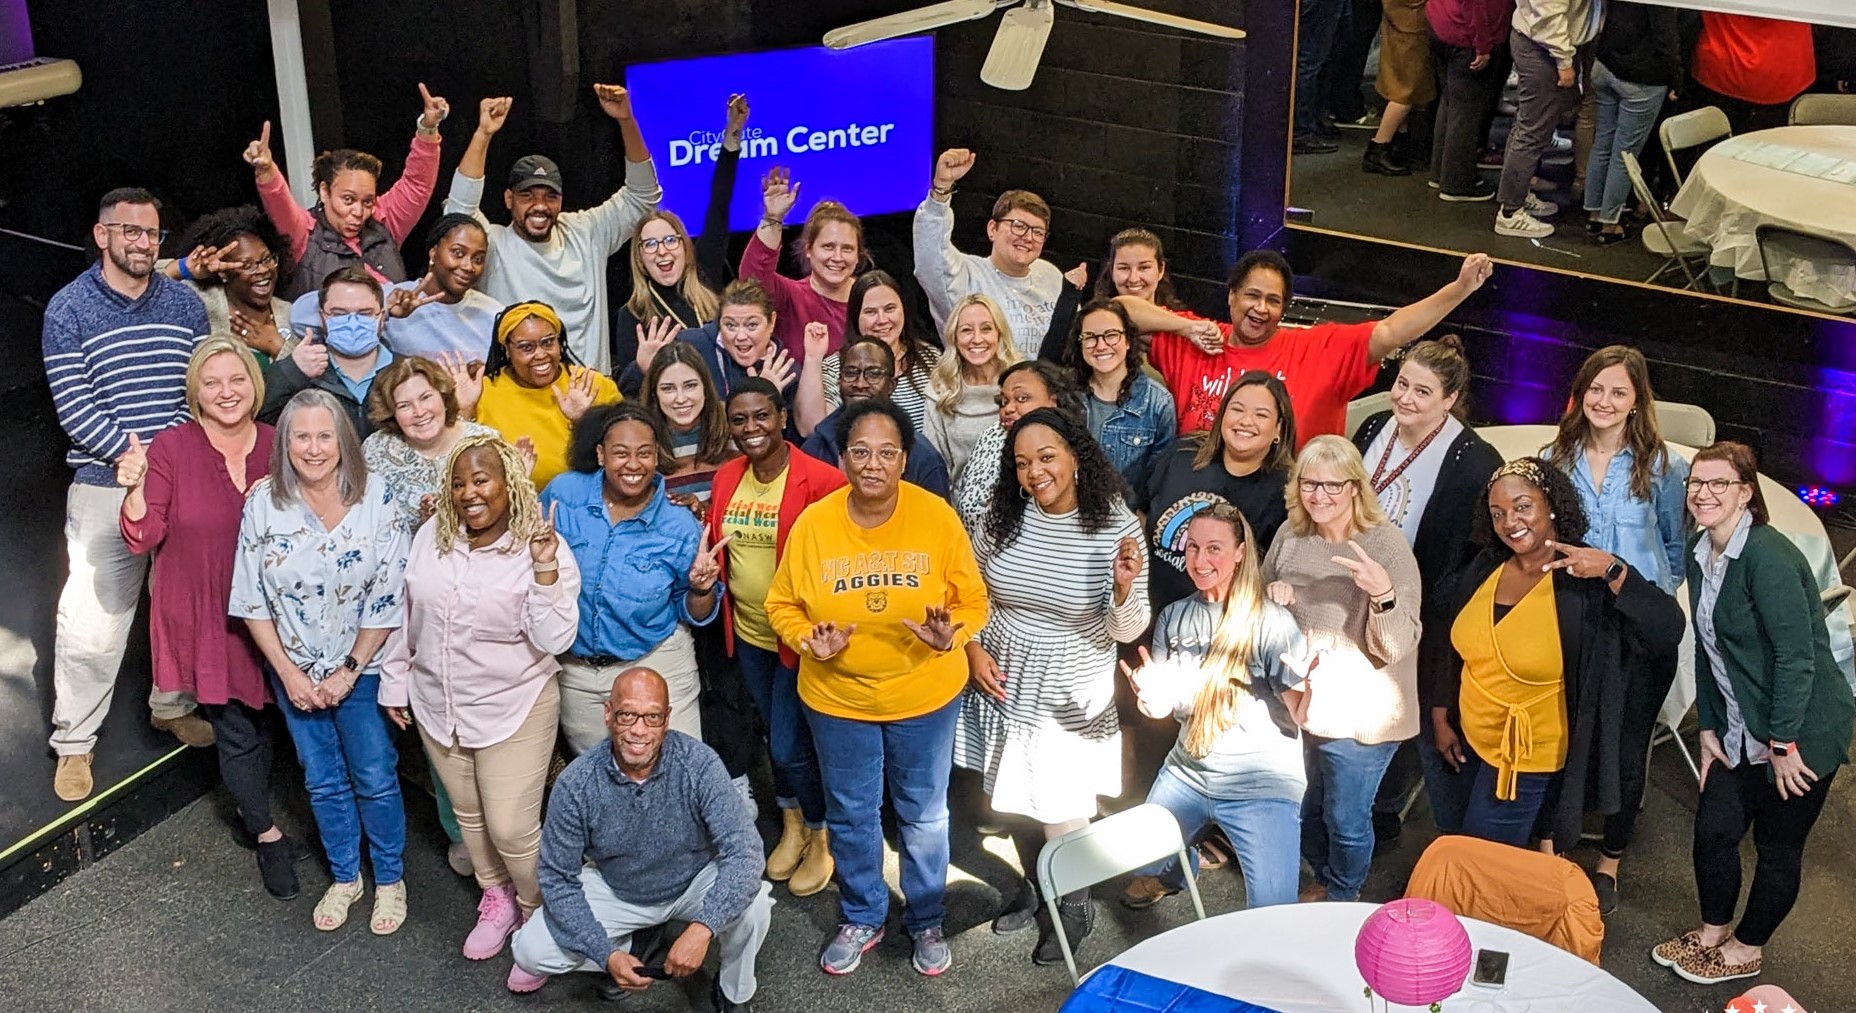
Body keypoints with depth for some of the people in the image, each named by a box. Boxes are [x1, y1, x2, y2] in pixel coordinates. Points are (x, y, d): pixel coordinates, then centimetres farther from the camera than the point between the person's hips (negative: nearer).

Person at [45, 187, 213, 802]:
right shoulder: (68, 309, -4)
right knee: (92, 619, -5)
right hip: (105, 485, -4)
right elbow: (72, 404, -10)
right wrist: (136, 452, -17)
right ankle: (73, 744, 9)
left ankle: (172, 706, 35)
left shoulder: (185, 303, 8)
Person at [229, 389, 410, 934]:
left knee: (375, 779, 9)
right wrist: (289, 673, -9)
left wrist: (349, 671, -12)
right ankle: (344, 877, 37)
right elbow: (252, 600, -6)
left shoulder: (375, 497, -16)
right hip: (296, 671, 2)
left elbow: (388, 597, -13)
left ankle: (390, 879, 30)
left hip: (362, 669, -2)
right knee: (323, 781, 17)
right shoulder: (263, 503, -12)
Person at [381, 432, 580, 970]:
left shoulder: (542, 549, -16)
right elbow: (408, 615, 9)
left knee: (512, 830, -5)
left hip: (514, 711, -5)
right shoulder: (432, 537, -3)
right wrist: (395, 682, 14)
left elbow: (553, 639, -22)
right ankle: (496, 899, 44)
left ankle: (538, 918, 21)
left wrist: (545, 569, -33)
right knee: (469, 816, 21)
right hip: (438, 707, 5)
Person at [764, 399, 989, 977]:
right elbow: (783, 605, -2)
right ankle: (861, 919, 39)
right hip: (837, 696, 1)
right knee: (850, 815, 17)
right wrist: (808, 640, -21)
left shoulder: (937, 516, -14)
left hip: (925, 695, 0)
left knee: (924, 815, 16)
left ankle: (925, 921, 38)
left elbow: (972, 598, -5)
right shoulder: (813, 523, -12)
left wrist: (951, 634, -25)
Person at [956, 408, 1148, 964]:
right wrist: (974, 649, -4)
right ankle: (1034, 884, 45)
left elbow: (1125, 631, -14)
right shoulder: (1003, 516, -9)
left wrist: (1125, 589, -33)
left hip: (1069, 698, -4)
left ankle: (1074, 906, 31)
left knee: (1058, 811, 4)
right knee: (1014, 796, 19)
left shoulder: (1116, 526, -18)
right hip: (1003, 683, 4)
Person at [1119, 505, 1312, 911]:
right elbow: (1165, 705, 7)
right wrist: (1150, 697, -16)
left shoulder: (1272, 623, -15)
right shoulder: (1173, 617, 1)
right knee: (1139, 859, 20)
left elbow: (1303, 715, -15)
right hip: (1186, 774, 5)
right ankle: (1176, 871, 52)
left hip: (1262, 785, -5)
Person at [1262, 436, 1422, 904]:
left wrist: (1384, 593, -39)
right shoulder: (1290, 536, -3)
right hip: (1297, 707, 5)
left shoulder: (1387, 544, -19)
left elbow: (1395, 647, -22)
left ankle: (1344, 897, 39)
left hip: (1358, 719, -5)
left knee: (1345, 820, 12)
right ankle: (1324, 880, 49)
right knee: (1302, 810, 23)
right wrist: (1270, 597, -10)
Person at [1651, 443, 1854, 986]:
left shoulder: (1768, 555, -24)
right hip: (1741, 730, 7)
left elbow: (1797, 655, -24)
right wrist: (1708, 726, 8)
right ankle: (1713, 931, 35)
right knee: (1713, 829, 12)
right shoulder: (1701, 553, 3)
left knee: (1778, 845, 9)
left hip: (1802, 731, -7)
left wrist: (1784, 743, -20)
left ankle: (1747, 949, 28)